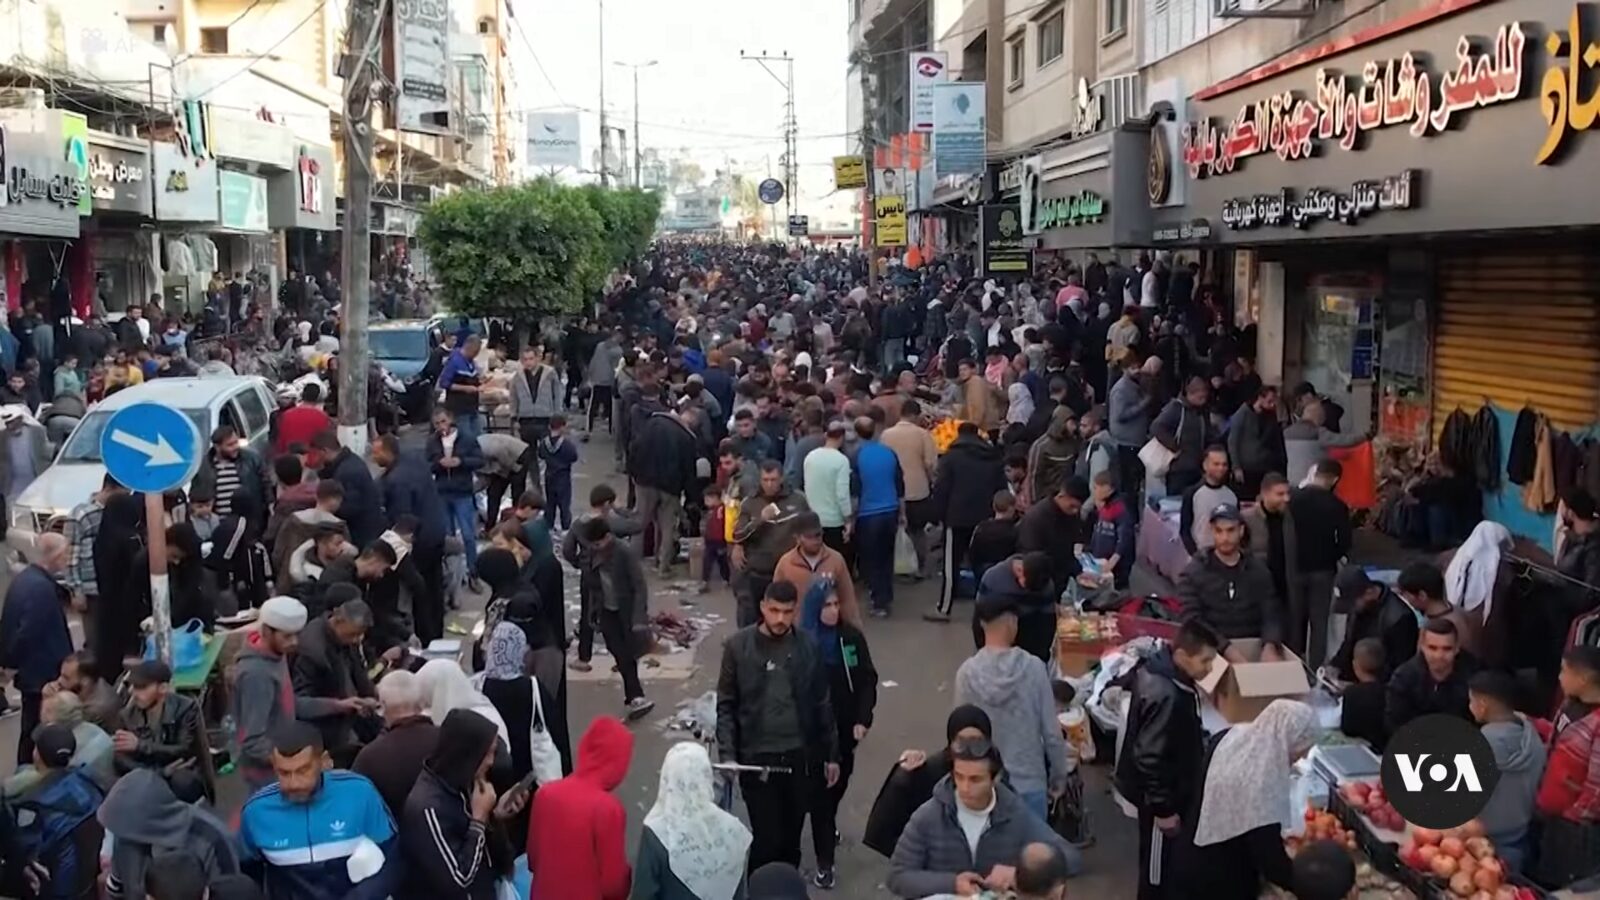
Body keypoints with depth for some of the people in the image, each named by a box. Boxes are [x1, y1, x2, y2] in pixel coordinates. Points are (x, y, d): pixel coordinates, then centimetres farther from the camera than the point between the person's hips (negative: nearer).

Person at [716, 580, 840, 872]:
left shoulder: (809, 647, -1)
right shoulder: (738, 646, -6)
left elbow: (823, 705, 6)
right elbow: (726, 705, -2)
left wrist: (832, 755, 8)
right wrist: (728, 755, -11)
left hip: (801, 757, 2)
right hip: (757, 758, -2)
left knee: (791, 838, 12)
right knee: (767, 838, -1)